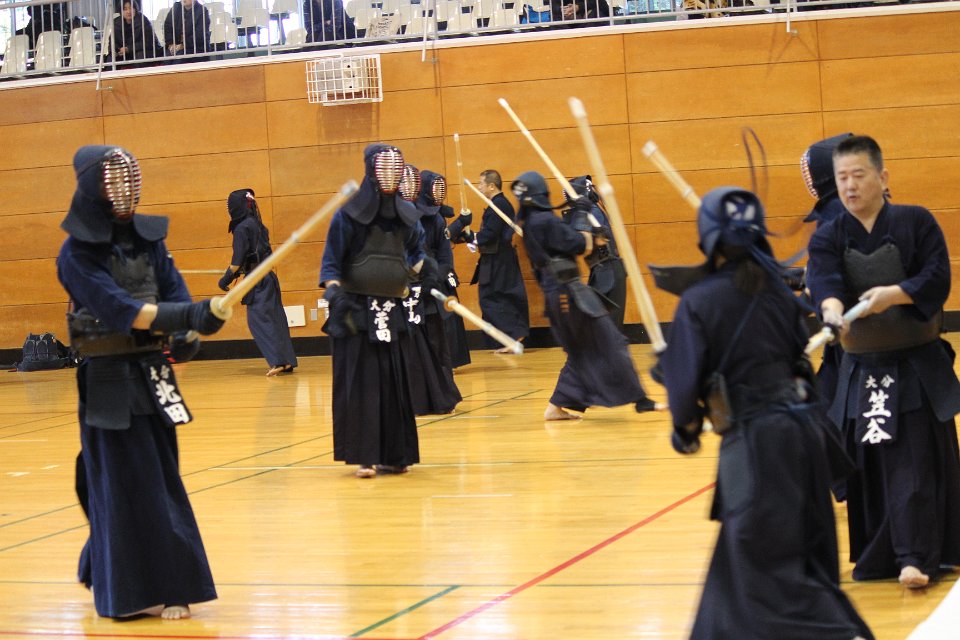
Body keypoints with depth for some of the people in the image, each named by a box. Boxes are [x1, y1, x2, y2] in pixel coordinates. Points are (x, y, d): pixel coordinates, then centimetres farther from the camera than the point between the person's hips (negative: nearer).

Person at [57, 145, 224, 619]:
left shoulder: (149, 239, 5)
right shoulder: (76, 254, -12)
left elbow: (174, 292, 2)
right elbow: (117, 309, -23)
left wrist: (186, 336, -20)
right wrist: (188, 315, -34)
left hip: (152, 374, 6)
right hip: (109, 381, -6)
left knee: (160, 478, 11)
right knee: (125, 485, -2)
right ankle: (139, 591, 5)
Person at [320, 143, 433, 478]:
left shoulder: (406, 214, 7)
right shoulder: (349, 214, -7)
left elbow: (415, 250, 21)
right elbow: (331, 261, -7)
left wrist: (425, 266, 1)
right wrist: (333, 290, -23)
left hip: (391, 311, 5)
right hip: (357, 310, -4)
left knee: (393, 383, 6)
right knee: (360, 383, -3)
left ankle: (393, 455, 14)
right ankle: (364, 456, 1)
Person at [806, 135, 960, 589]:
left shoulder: (916, 222, -4)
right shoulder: (827, 238, 0)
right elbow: (825, 286, -18)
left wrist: (892, 294, -28)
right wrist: (833, 313, -40)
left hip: (917, 367, -3)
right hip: (861, 370, 3)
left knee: (915, 463, -8)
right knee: (867, 466, 8)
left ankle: (914, 557, -10)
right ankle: (875, 556, 21)